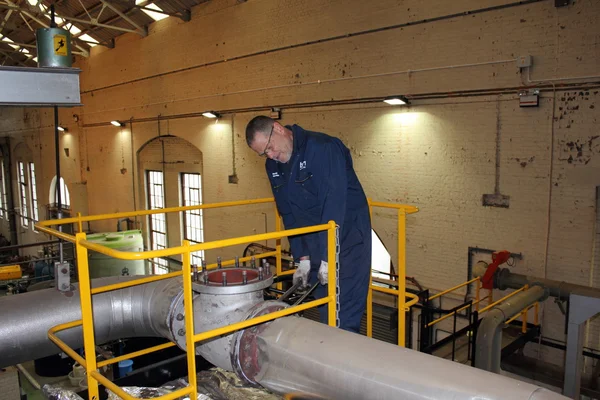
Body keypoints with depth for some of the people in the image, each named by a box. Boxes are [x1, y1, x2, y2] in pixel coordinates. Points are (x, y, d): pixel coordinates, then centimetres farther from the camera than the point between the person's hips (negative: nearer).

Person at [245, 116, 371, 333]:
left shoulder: (322, 147, -19)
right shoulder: (274, 167, 5)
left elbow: (334, 203, -24)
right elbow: (289, 214, 8)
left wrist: (327, 257, -24)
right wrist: (302, 258, 2)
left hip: (347, 236, -7)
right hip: (314, 241, 7)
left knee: (344, 313, -6)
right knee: (322, 309, 12)